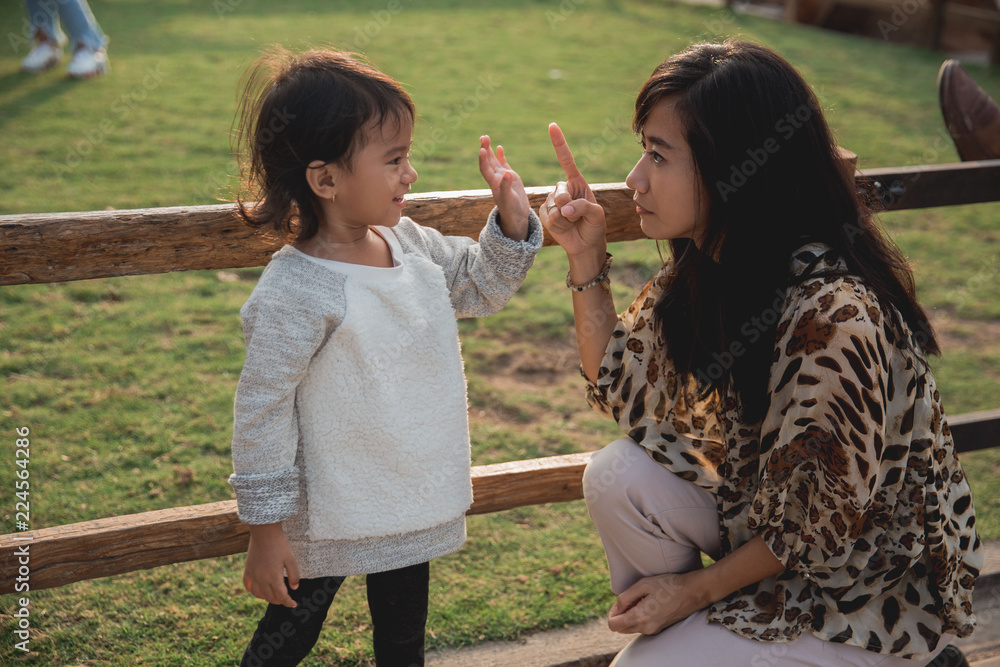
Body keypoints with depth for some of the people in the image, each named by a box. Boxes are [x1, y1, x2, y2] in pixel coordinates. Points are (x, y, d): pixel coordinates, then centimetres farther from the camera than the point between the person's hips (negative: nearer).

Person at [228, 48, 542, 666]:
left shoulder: (410, 243, -4)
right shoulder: (295, 292, -26)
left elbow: (481, 286, 14)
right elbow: (261, 415, -21)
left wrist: (512, 222, -4)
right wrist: (267, 533, -16)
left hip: (412, 509, 7)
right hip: (327, 521, -6)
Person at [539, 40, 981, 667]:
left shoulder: (832, 317, -33)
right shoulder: (707, 263, -8)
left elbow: (824, 527, -23)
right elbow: (623, 390, 2)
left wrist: (698, 587, -11)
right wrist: (587, 257, -9)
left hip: (877, 587, -7)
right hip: (769, 508, 7)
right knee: (617, 477, -14)